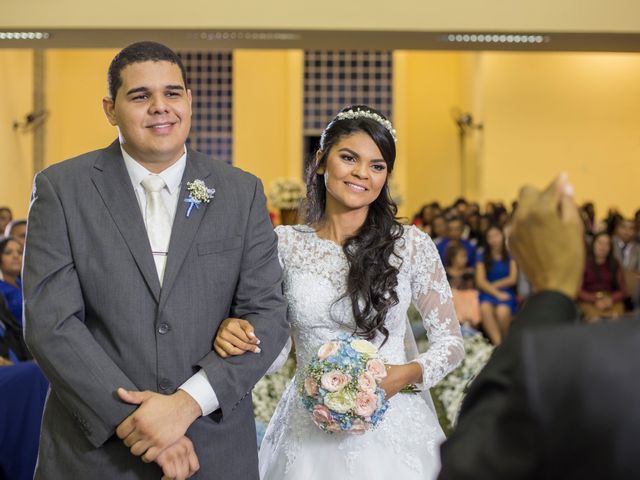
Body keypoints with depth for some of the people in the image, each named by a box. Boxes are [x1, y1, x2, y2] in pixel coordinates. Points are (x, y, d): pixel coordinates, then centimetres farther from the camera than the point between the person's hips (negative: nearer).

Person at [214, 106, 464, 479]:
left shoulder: (412, 245, -5)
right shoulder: (285, 244, -1)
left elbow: (451, 342, 0)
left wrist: (409, 374, -19)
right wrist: (231, 333, -18)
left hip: (392, 429, -1)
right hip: (308, 431, 1)